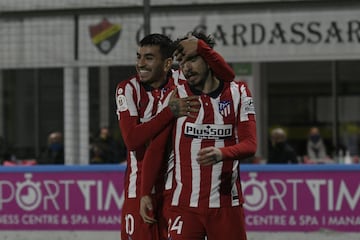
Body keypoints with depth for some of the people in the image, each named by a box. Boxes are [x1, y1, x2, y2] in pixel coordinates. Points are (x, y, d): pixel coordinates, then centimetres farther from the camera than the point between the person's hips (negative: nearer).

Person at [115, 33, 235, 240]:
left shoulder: (180, 81, -1)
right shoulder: (128, 89, -5)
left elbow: (228, 75, -7)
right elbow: (132, 139, -17)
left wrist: (201, 47, -20)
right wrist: (170, 112, -22)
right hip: (140, 184, -1)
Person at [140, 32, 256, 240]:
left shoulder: (238, 92, 3)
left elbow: (250, 144, -5)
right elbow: (156, 148, 5)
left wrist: (222, 153, -25)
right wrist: (145, 193, 3)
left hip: (227, 204, 1)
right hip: (184, 205, 0)